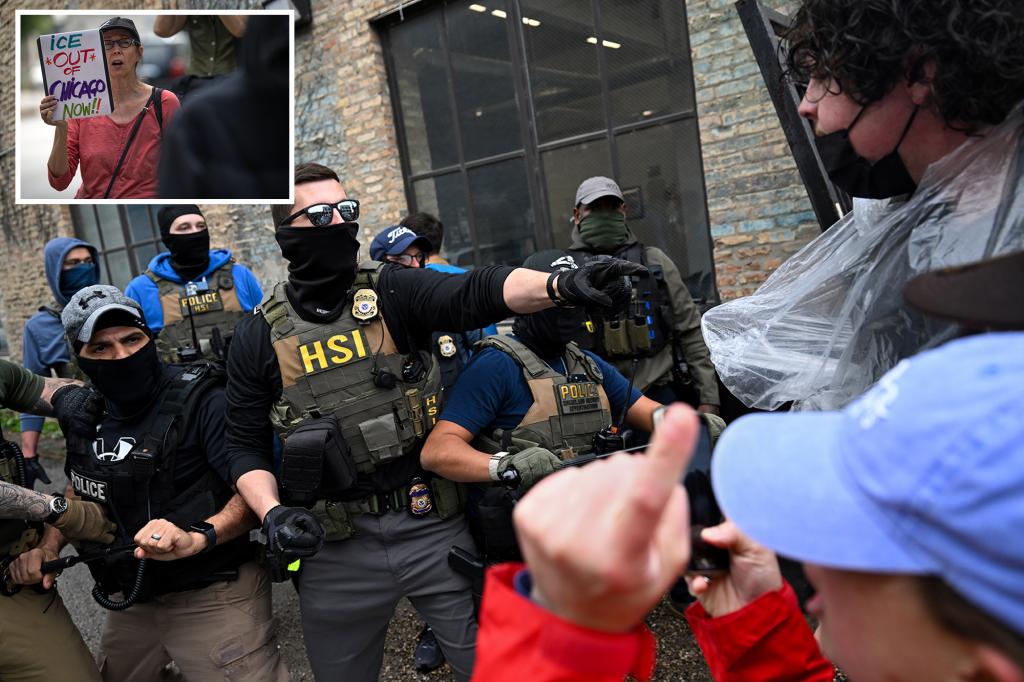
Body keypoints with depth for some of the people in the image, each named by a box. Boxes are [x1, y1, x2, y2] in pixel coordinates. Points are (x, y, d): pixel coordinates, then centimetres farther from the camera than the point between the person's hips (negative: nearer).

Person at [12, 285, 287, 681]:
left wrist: (197, 537, -35)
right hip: (130, 602, 7)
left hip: (214, 598, -7)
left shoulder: (203, 401, -19)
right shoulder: (87, 419, 4)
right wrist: (49, 547, 8)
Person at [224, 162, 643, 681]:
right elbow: (246, 446, 5)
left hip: (431, 526, -1)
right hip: (335, 547, 1)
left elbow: (477, 292, -22)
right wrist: (272, 512, -13)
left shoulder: (393, 292, -3)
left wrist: (561, 286, -39)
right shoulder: (259, 336, 0)